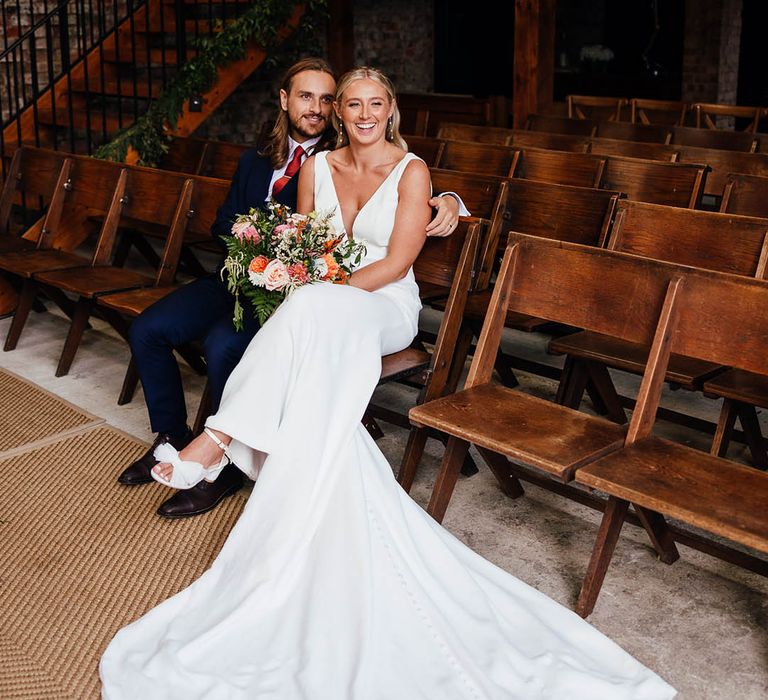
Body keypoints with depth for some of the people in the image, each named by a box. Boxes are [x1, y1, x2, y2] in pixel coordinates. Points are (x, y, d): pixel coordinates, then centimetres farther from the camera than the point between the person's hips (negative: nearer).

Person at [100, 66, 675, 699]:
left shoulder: (411, 171, -1)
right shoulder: (318, 166, 12)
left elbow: (396, 263, -9)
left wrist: (329, 292, -19)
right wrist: (306, 291, -9)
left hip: (385, 309, -4)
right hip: (322, 305, 4)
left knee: (310, 314, -36)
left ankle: (222, 439, -35)